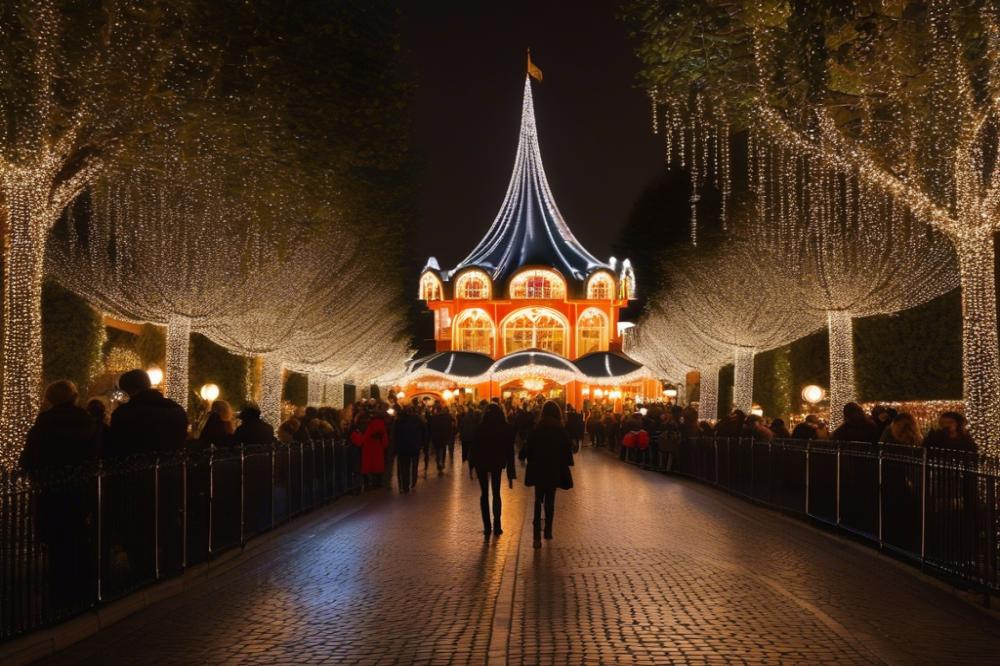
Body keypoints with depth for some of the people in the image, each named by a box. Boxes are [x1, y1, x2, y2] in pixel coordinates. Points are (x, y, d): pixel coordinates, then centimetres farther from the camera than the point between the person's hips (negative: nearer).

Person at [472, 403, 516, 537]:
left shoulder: (480, 428, -13)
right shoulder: (507, 428, -8)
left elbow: (474, 447, -13)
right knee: (496, 493, 15)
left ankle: (487, 527, 2)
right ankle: (496, 527, 11)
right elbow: (510, 451, -7)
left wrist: (471, 464, -1)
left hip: (481, 462, -1)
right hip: (497, 463, 1)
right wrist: (511, 473, -3)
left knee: (484, 494, 8)